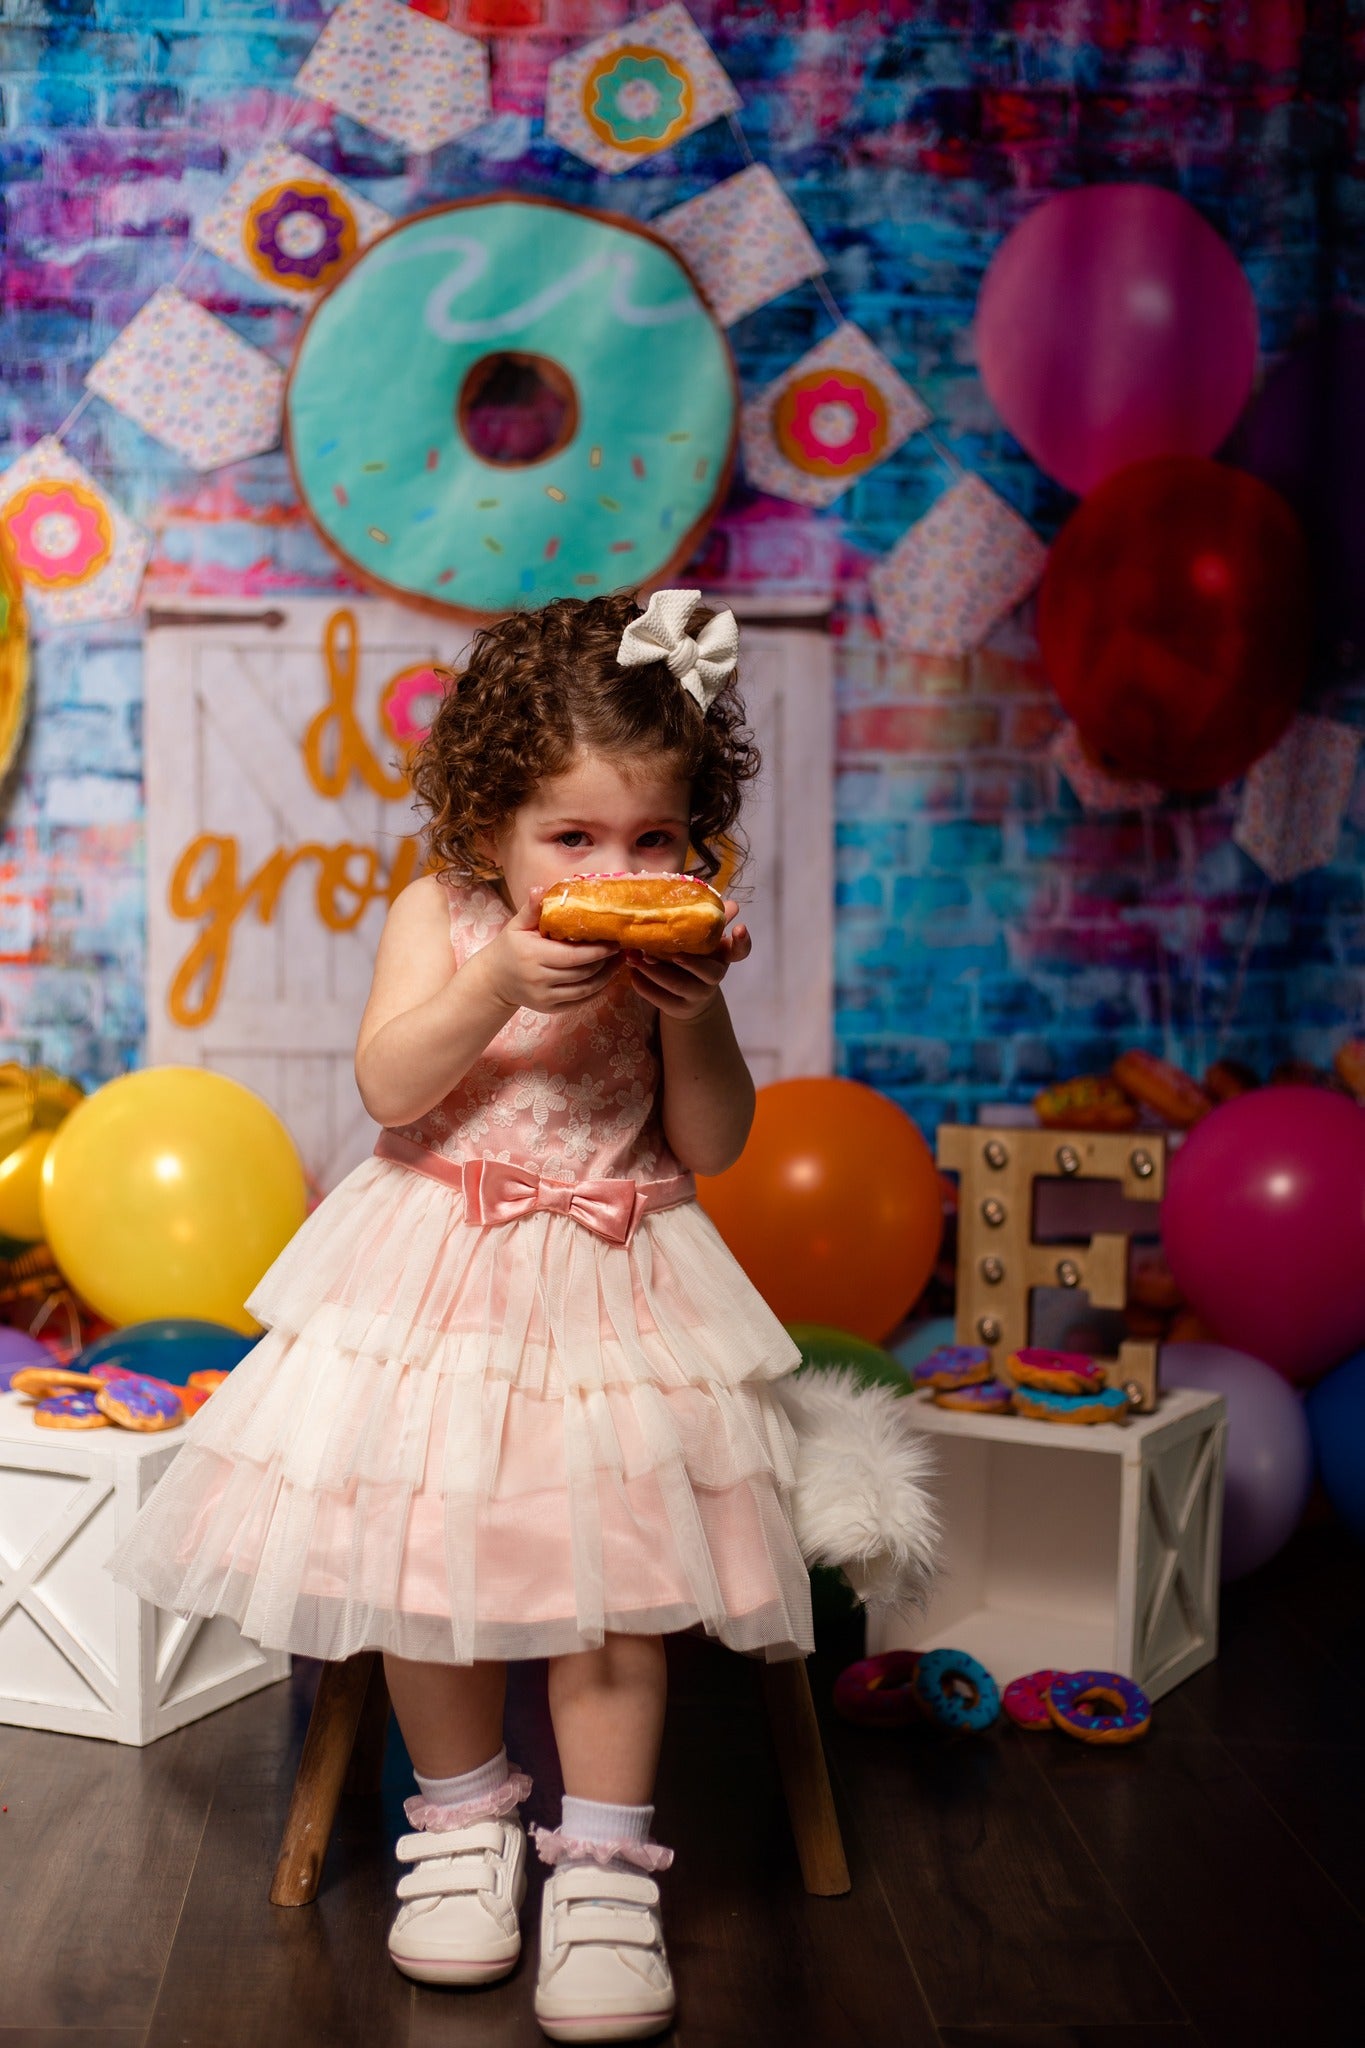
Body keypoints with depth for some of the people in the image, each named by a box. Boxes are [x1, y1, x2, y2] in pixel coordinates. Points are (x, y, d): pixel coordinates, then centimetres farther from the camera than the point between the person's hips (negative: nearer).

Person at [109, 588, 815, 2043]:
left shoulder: (676, 949, -1)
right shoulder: (442, 917, -5)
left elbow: (711, 1148, -1)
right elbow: (388, 1088, -17)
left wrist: (695, 1018, -18)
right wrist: (501, 983, -30)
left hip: (611, 1287, 1)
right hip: (440, 1285, 0)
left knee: (611, 1569, -7)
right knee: (428, 1550, -2)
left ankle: (603, 1857, 7)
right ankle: (461, 1813, 21)